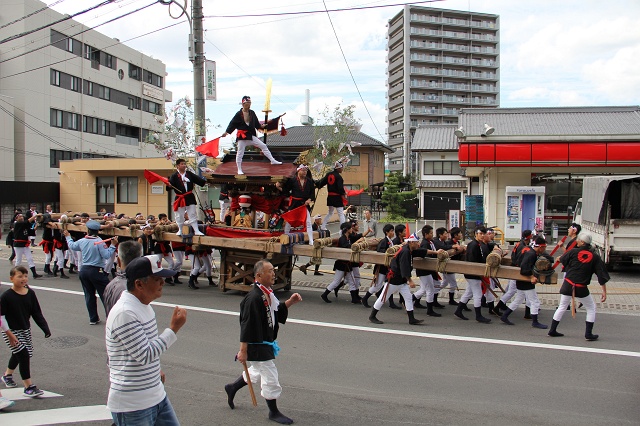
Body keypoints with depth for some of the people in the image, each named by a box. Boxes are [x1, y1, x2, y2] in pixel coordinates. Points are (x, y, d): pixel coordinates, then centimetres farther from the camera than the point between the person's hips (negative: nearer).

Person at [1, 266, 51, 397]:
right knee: (24, 356, -14)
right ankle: (28, 386, -6)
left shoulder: (30, 293, -3)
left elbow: (37, 313, 2)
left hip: (26, 330, 6)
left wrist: (45, 328, -4)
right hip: (11, 331, -6)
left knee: (17, 355, 24)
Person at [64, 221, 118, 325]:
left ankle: (93, 318, 19)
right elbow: (107, 255, -20)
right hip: (97, 271, -5)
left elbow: (72, 246, 25)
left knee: (89, 295, 14)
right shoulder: (99, 242, -14)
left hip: (84, 271, 6)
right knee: (105, 295, 0)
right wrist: (113, 245, -15)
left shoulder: (82, 241, 4)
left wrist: (68, 237, 42)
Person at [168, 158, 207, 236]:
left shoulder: (189, 174, 5)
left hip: (190, 197, 2)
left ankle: (196, 230, 7)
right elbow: (171, 183, -14)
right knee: (179, 215, 8)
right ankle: (180, 230, 26)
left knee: (193, 214, 3)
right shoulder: (174, 176, -6)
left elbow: (197, 179, 3)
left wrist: (205, 182, -8)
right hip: (179, 198, -2)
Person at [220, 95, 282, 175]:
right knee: (240, 152, 2)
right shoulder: (239, 114, -10)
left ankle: (272, 160, 10)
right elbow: (232, 124, -10)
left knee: (263, 146, 2)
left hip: (251, 135, 4)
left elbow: (256, 123, 12)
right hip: (242, 136, -4)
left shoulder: (252, 113, 3)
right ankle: (239, 169, 15)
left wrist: (261, 126, -2)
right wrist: (226, 132, -15)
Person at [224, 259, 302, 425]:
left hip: (266, 344, 10)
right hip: (257, 346, -10)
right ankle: (274, 412, 20)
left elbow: (277, 313, 17)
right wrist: (243, 350, -22)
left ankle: (232, 388, 46)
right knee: (270, 377, 1)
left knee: (257, 372, 26)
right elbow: (246, 326, -25)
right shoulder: (254, 297, -26)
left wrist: (290, 302, 1)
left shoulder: (267, 294, 5)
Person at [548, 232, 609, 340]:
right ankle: (588, 334, 14)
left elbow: (562, 260, 8)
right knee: (591, 308, 19)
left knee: (562, 307, 17)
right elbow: (602, 276, -3)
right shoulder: (595, 257, -4)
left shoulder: (573, 252, -8)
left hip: (567, 285, 1)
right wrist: (604, 292, 0)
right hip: (581, 289, -1)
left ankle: (552, 330, 21)